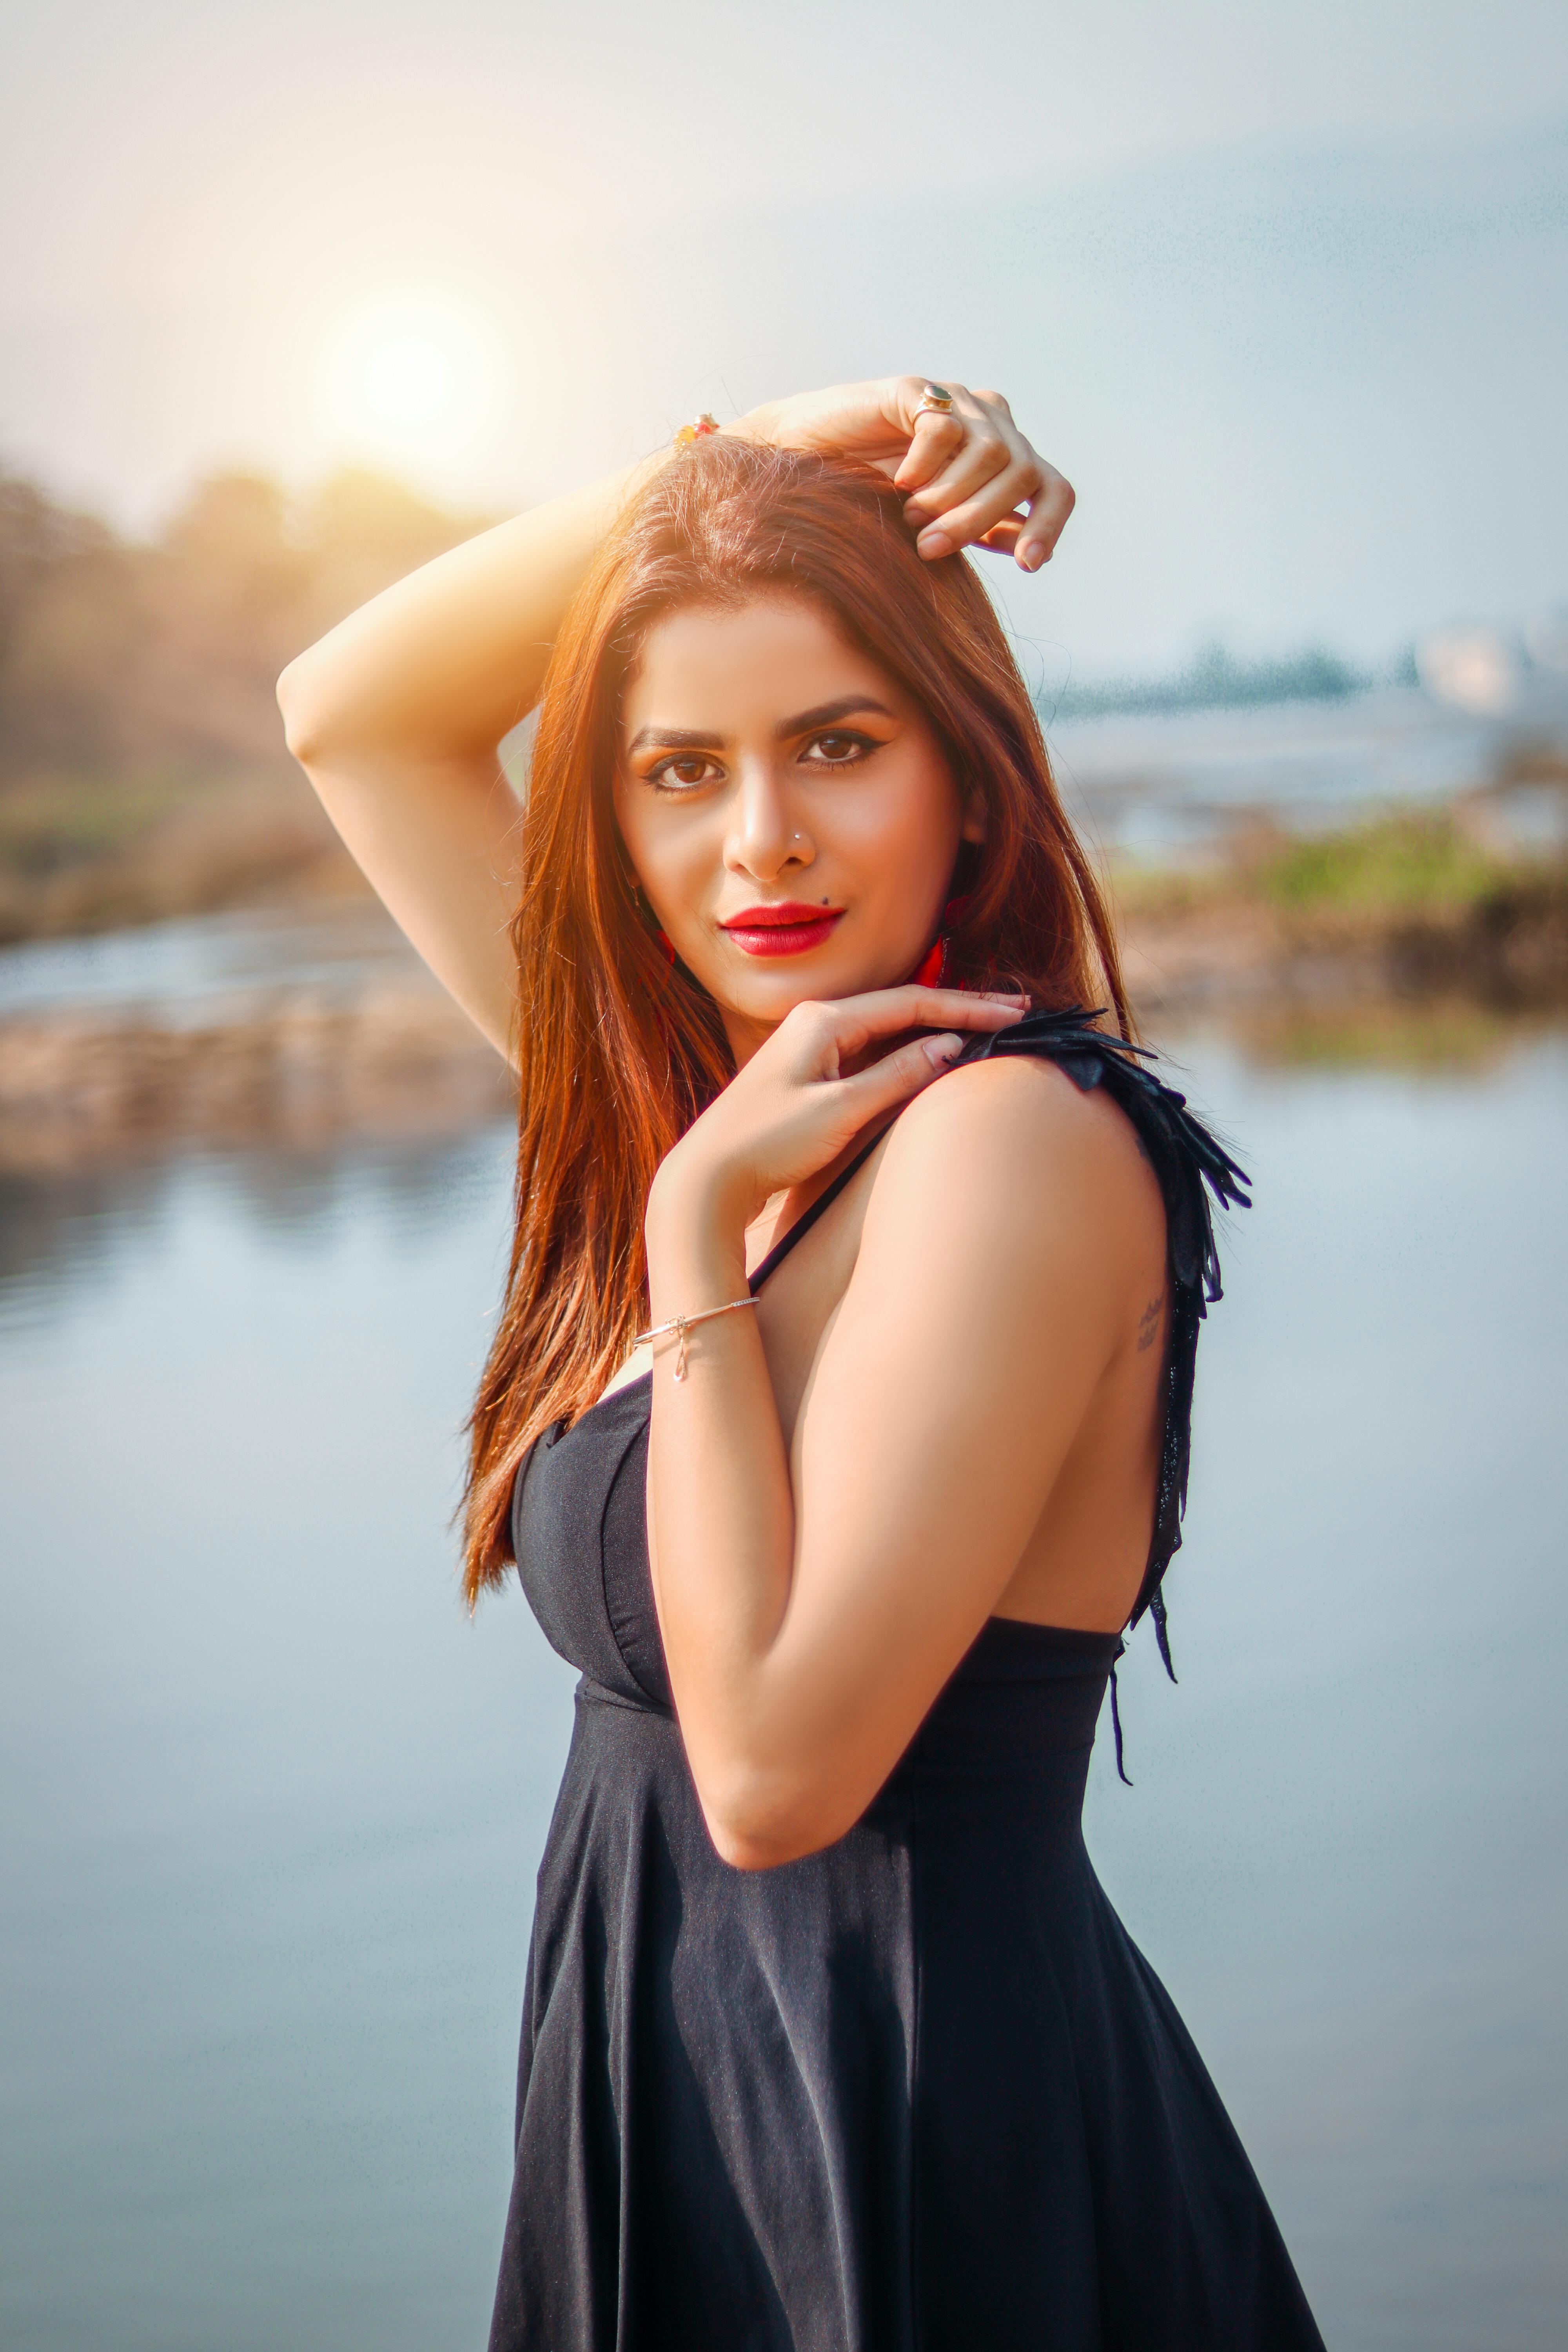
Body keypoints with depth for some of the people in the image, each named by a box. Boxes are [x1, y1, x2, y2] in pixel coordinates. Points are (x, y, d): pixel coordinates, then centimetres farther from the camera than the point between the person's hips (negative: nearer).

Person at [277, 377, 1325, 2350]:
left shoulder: (1011, 1131, -21)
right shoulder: (684, 1100, 3)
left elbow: (772, 1771, -26)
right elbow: (347, 715, 7)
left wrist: (696, 1226, -21)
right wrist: (722, 464, -4)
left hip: (929, 2186, -8)